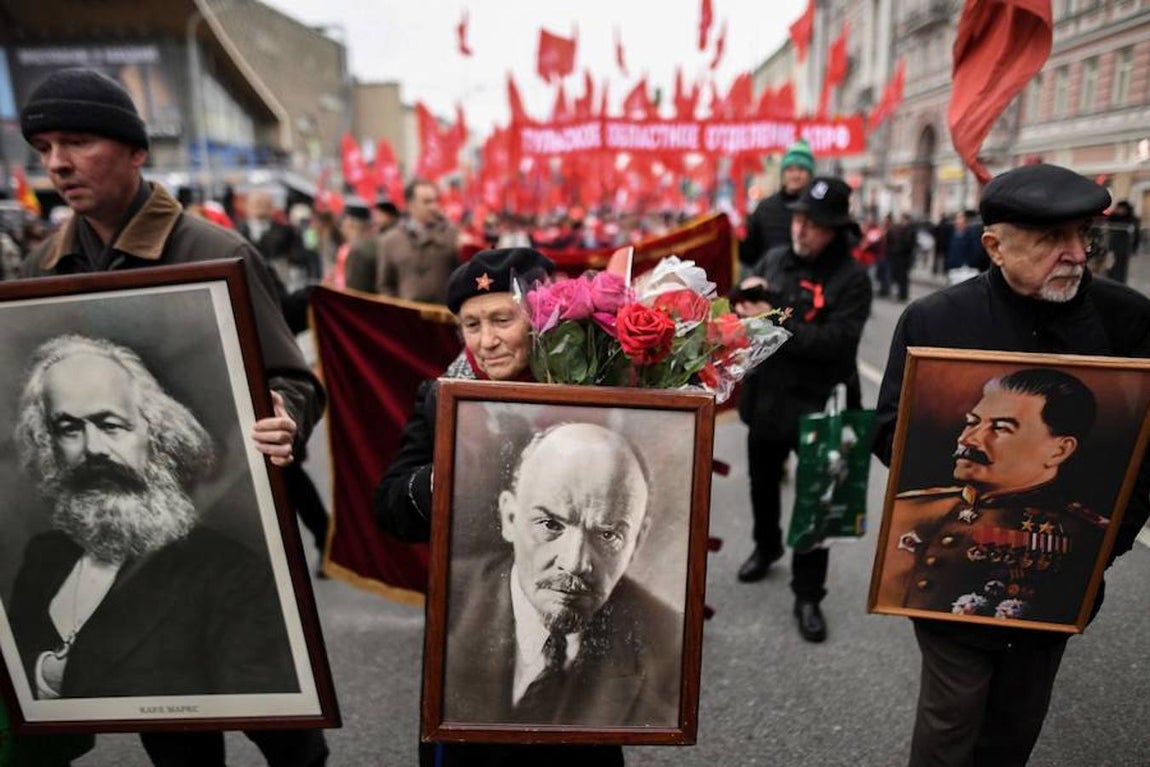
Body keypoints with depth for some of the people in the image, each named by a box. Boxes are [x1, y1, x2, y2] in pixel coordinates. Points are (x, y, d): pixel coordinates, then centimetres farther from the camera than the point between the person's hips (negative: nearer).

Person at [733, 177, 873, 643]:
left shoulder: (851, 277, -12)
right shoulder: (775, 259, 3)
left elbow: (837, 342, -24)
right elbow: (741, 310, 9)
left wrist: (776, 323, -25)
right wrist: (746, 291, -14)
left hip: (816, 405, -5)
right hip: (765, 396, 5)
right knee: (763, 482, 23)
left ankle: (808, 595, 19)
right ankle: (766, 547, 49)